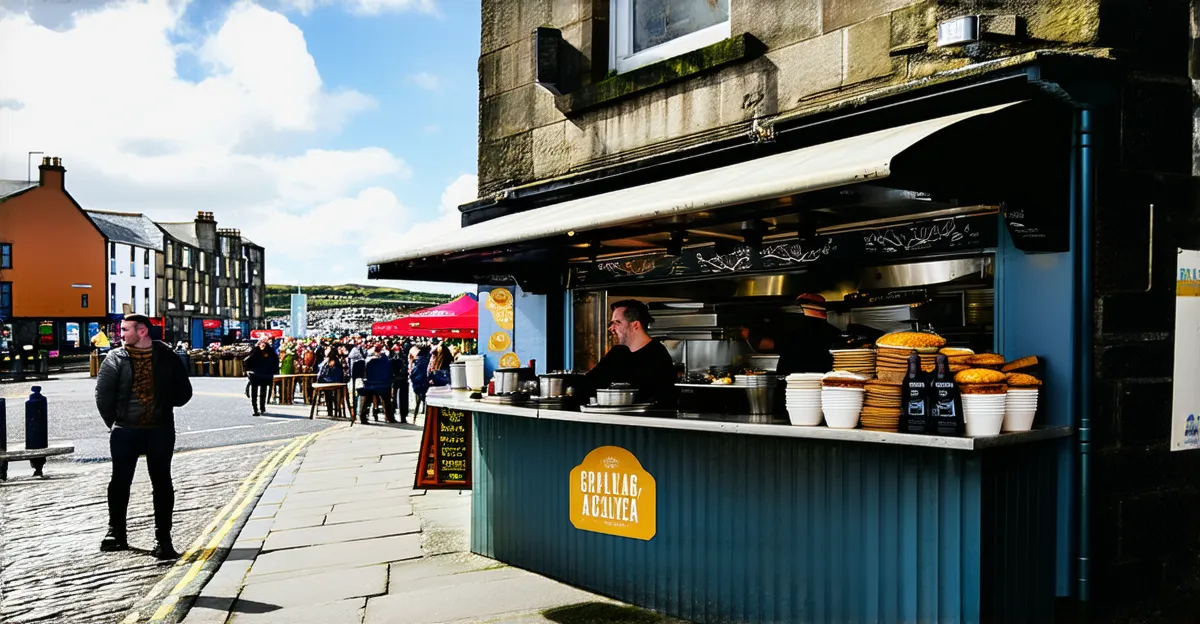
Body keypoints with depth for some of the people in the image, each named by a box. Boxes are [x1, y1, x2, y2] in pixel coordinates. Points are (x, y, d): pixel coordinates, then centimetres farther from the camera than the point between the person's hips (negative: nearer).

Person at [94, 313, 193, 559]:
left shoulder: (167, 357, 1)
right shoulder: (116, 359, 0)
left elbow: (184, 391, 9)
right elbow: (103, 394, 0)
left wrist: (164, 407, 5)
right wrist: (114, 422, 1)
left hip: (160, 430, 0)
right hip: (125, 432, 1)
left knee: (162, 483, 2)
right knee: (120, 482, 7)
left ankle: (163, 539, 10)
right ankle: (116, 532, 24)